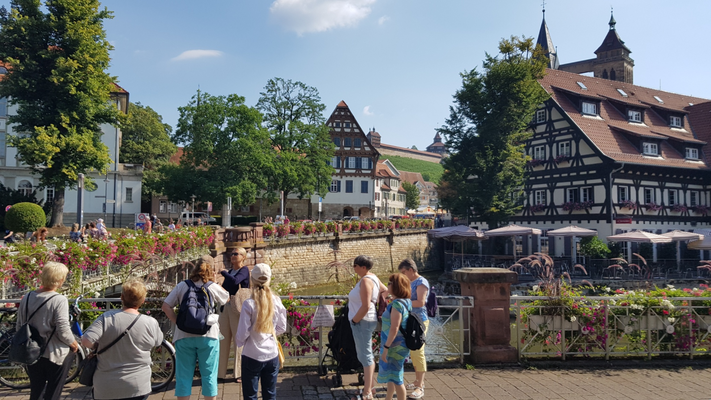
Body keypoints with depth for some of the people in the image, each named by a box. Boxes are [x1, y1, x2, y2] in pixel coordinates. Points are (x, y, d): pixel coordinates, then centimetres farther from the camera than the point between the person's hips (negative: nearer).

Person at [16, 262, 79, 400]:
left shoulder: (27, 298, -1)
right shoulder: (59, 300, -20)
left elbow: (20, 326, 7)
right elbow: (63, 330, -21)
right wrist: (74, 344, -3)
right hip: (55, 355, -6)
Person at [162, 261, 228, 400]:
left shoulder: (182, 286, 6)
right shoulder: (213, 287, 1)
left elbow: (166, 306, 1)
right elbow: (226, 297, 19)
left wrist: (177, 322, 3)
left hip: (184, 336, 2)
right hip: (208, 336, -1)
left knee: (184, 375, 10)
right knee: (209, 375, 9)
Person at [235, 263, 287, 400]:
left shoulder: (249, 304, -15)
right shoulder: (276, 301, -5)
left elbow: (242, 333, -13)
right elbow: (282, 328, 5)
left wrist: (238, 341, 8)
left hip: (252, 357, -3)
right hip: (272, 356, 3)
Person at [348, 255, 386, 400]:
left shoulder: (366, 281, -20)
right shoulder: (372, 277, 9)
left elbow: (365, 306, -26)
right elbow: (385, 291, 23)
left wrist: (354, 320, -15)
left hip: (362, 322, -11)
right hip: (365, 321, 11)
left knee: (365, 356, -3)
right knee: (365, 355, 19)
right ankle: (369, 387, 30)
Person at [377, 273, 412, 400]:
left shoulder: (397, 304, -23)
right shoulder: (405, 301, 6)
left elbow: (394, 328, -26)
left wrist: (385, 347, -23)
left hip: (395, 347, -10)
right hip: (397, 346, 10)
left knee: (396, 379, 2)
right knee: (391, 376, 23)